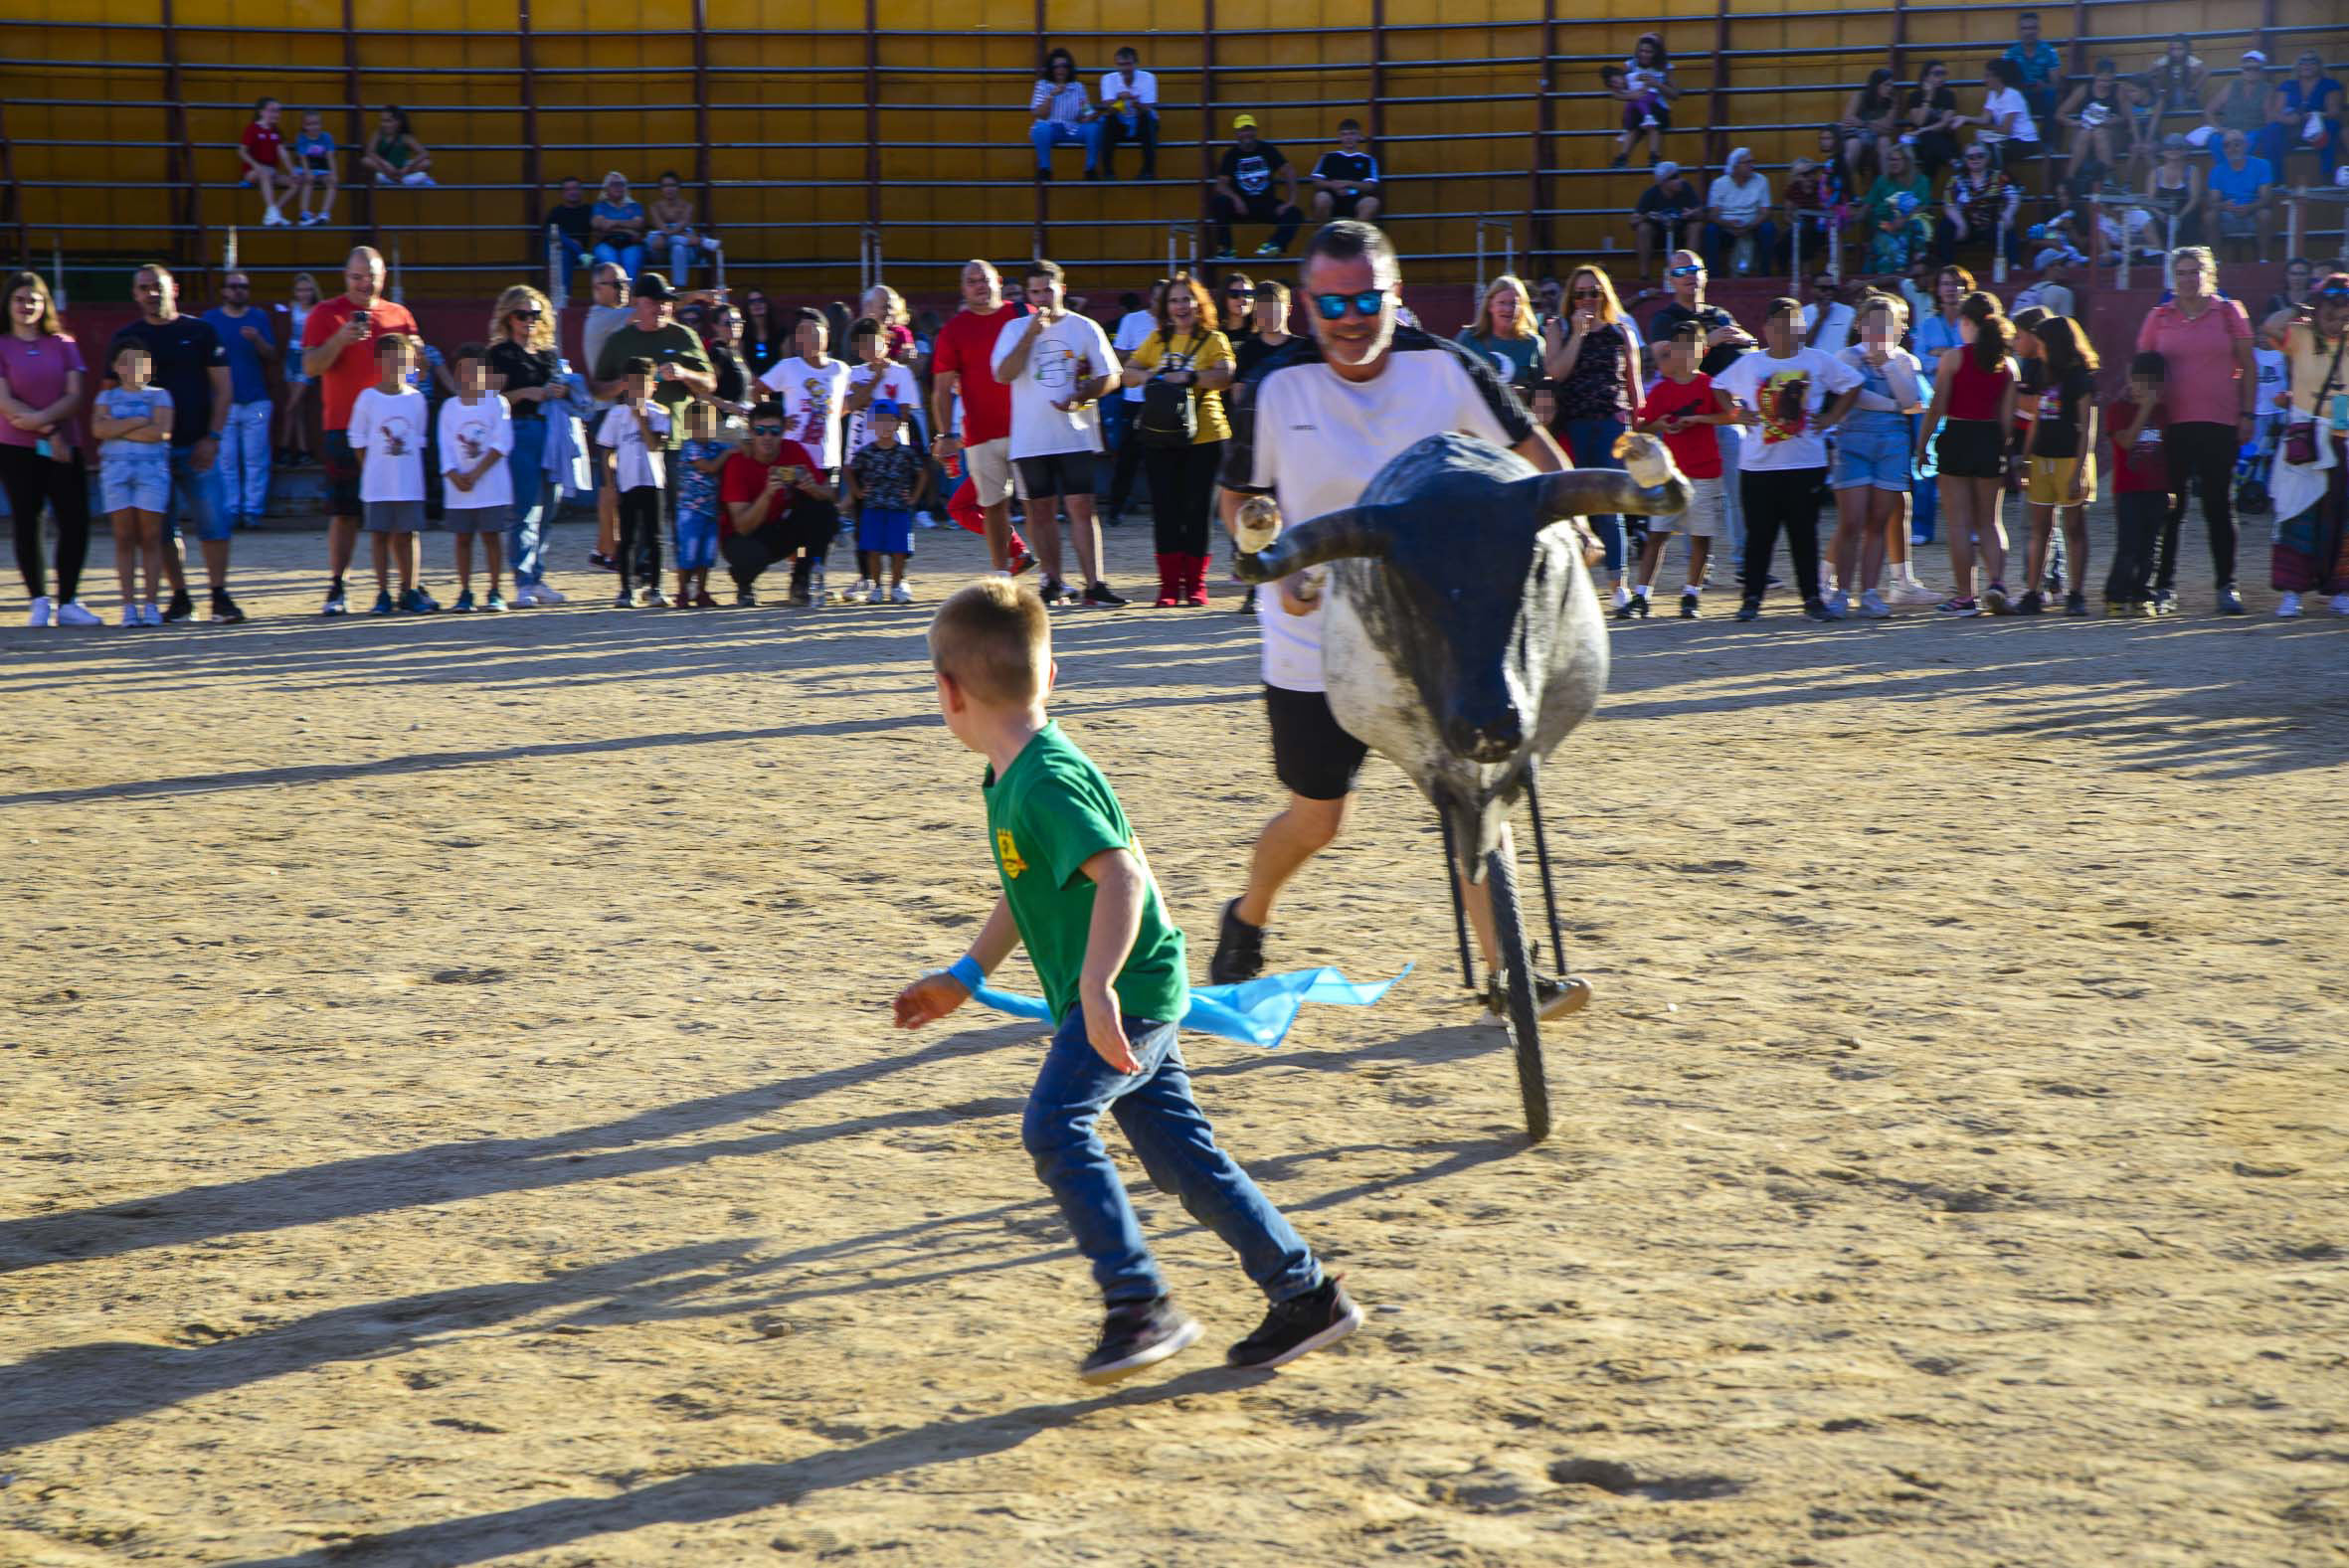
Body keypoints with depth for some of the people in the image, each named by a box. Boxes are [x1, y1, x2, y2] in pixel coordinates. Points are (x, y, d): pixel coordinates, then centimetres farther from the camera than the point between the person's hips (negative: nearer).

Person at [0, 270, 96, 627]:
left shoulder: (63, 344, 9)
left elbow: (75, 396, 0)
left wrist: (42, 417, -17)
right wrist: (49, 432, -12)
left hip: (64, 447, 2)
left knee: (76, 523, -4)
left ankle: (67, 603, 4)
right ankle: (39, 602, 6)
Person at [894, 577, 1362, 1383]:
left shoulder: (1047, 783, -22)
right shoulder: (1016, 777, 10)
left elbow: (1121, 876, -35)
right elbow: (1029, 891, 24)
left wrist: (1097, 988, -42)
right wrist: (964, 975, 28)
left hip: (1126, 992, -10)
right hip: (1132, 995, 10)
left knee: (1055, 1124, -19)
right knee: (1180, 1151, 10)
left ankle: (1140, 1305, -16)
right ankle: (1306, 1296, 16)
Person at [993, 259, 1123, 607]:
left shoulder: (1085, 328, 4)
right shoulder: (1015, 329, 6)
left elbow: (1109, 377, 4)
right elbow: (1003, 374, -7)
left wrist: (1081, 398, -14)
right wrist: (1031, 333, -13)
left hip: (1076, 435, -1)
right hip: (1030, 438, 1)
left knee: (1081, 507, -8)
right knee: (1040, 509, 6)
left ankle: (1093, 583, -8)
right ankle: (1053, 581, 16)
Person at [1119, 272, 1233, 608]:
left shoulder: (1214, 340, 2)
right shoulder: (1157, 340, 13)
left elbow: (1226, 375, -15)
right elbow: (1128, 373, 13)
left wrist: (1189, 377, -26)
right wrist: (1147, 376, -9)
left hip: (1204, 437, -3)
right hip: (1160, 438, 3)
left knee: (1198, 510, -1)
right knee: (1165, 510, 2)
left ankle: (1195, 584, 7)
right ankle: (1169, 584, 7)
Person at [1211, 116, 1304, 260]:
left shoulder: (1266, 149, 2)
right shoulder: (1231, 155, 0)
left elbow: (1289, 172, -1)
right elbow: (1221, 184, -9)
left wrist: (1291, 201, -12)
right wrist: (1235, 198, -28)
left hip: (1266, 203, 1)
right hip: (1241, 203, -1)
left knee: (1295, 215, -24)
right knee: (1219, 201, -32)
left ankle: (1275, 245, -38)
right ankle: (1224, 248, -24)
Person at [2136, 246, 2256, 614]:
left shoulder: (2229, 312, 5)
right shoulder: (2159, 317, 8)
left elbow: (2248, 366, 7)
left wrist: (2247, 414, 0)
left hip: (2219, 423, -1)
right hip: (2171, 424, 1)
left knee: (2219, 506, 3)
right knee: (2169, 508, 0)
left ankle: (2226, 585, 8)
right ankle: (2164, 586, 4)